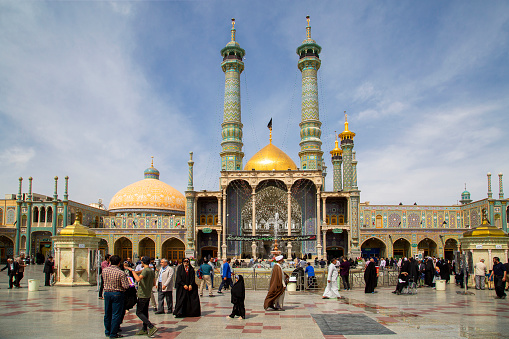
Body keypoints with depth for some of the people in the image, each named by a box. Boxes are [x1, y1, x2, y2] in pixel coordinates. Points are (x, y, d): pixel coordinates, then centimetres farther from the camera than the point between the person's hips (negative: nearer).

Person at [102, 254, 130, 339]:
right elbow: (126, 286, -18)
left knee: (107, 313, 17)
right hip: (117, 294, -5)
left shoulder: (104, 270, -3)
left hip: (107, 293, 5)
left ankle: (107, 332, 29)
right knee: (116, 314, 4)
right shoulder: (121, 273, -17)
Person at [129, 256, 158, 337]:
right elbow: (154, 283, 15)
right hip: (148, 295, 9)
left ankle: (152, 327, -13)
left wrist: (133, 271, -21)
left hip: (142, 295, -9)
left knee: (139, 312, -4)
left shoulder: (145, 271, -17)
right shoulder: (152, 271, 9)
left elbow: (138, 279, -33)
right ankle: (144, 329, 19)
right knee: (145, 312, 14)